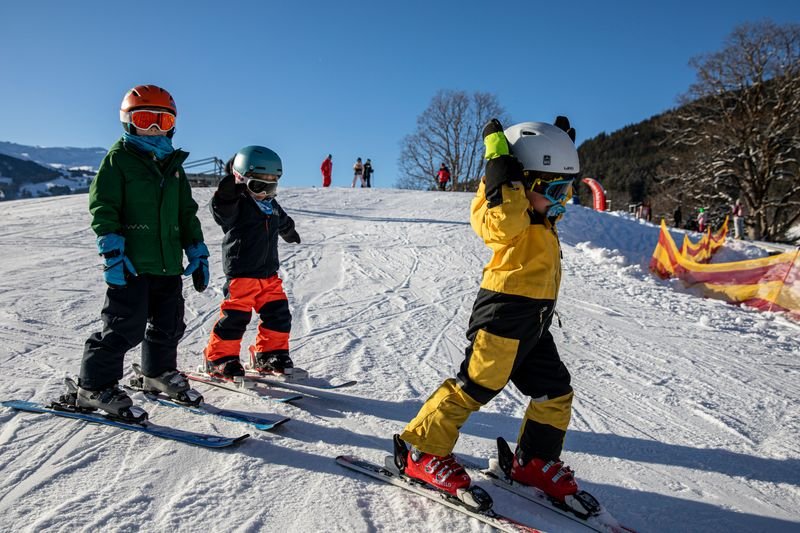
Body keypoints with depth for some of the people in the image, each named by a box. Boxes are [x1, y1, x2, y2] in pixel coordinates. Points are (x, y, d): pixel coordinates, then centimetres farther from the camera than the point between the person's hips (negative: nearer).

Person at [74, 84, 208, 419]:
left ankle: (158, 372, 35)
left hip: (168, 263, 6)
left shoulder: (173, 165, 18)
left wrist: (197, 253, 12)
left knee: (168, 325, 14)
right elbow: (102, 207, -9)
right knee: (127, 325, -8)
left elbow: (187, 214, 19)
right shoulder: (118, 158, 0)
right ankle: (95, 386, 7)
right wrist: (112, 251, -19)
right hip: (131, 263, -6)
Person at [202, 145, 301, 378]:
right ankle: (219, 358, 10)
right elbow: (221, 210, -31)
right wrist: (231, 186, -43)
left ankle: (270, 354, 23)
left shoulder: (272, 206, 14)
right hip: (242, 273, -7)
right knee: (235, 316, -5)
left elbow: (284, 224, 34)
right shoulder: (237, 203, -9)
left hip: (269, 273, 7)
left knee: (278, 314, 8)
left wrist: (292, 234, 52)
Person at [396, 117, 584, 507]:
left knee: (555, 391, 13)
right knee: (476, 385, -5)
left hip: (533, 322, 10)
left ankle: (535, 461, 28)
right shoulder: (509, 215, -13)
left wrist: (561, 145, 26)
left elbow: (559, 190, 34)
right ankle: (422, 452, 9)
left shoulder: (539, 218, 15)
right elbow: (502, 220, -38)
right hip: (503, 314, -10)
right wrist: (501, 165, -33)